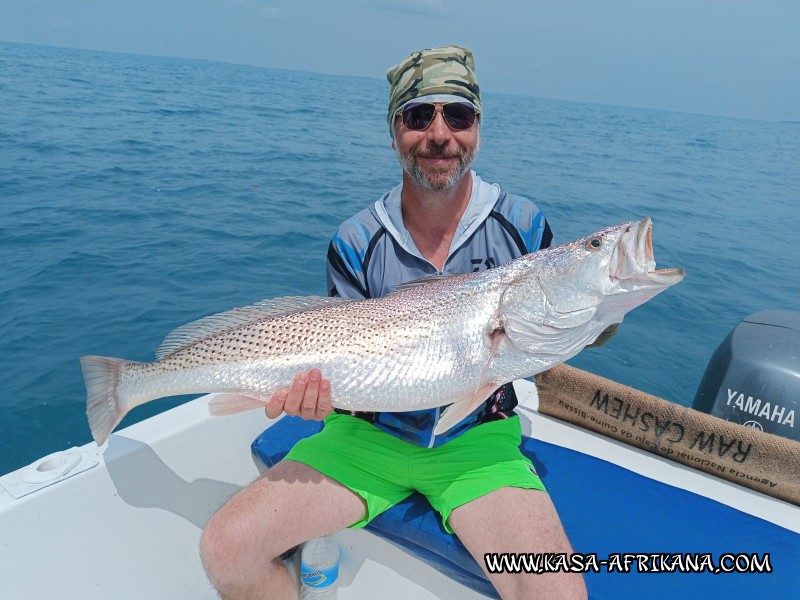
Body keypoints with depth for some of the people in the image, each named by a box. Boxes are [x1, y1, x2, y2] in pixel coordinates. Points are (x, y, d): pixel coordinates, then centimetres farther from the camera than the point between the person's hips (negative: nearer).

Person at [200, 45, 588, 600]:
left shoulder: (522, 225, -4)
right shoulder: (357, 242, -5)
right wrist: (317, 388, -25)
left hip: (476, 441, 0)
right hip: (371, 434, 1)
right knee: (226, 549, -12)